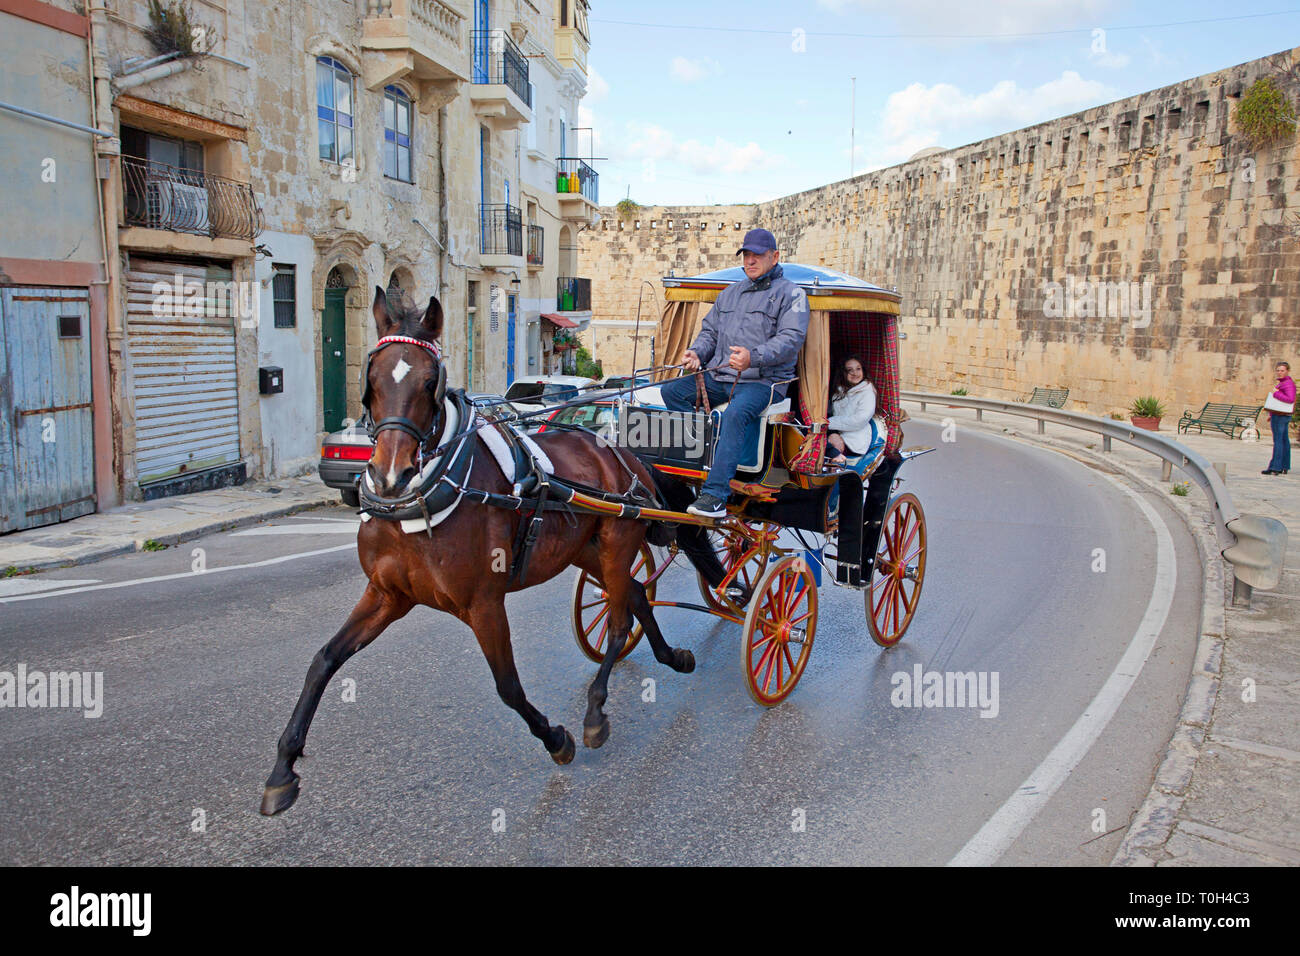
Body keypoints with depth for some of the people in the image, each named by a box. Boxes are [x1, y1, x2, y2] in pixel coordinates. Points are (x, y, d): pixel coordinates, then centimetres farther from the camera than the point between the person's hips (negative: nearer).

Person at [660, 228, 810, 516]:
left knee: (736, 413, -36)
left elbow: (791, 339, -13)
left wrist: (754, 357, -31)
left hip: (763, 381, -7)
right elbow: (710, 330, 27)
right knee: (671, 390, -7)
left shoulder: (790, 293, 1)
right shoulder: (731, 292, 23)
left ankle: (715, 495, -41)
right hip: (720, 377, 8)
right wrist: (697, 352, 3)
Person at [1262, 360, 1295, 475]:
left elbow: (1290, 399, -30)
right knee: (1284, 440, 12)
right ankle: (1284, 467, 18)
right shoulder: (1283, 382, 17)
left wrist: (1276, 393, -22)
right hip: (1284, 416, 10)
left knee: (1278, 441, -10)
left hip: (1280, 416, -10)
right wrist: (1272, 415, 25)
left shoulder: (1288, 383, -14)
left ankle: (1275, 467, -10)